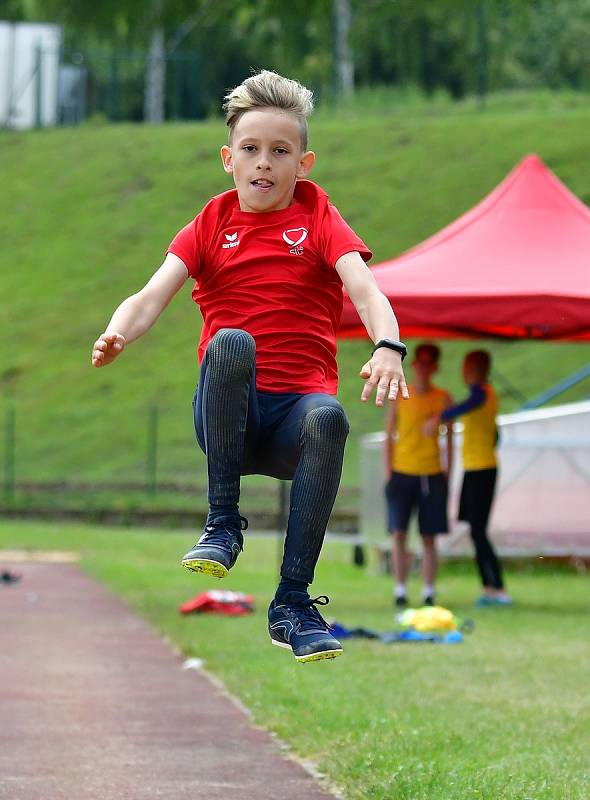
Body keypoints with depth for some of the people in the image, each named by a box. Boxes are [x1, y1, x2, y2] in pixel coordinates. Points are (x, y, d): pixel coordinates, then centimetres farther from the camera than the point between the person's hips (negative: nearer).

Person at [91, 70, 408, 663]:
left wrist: (387, 348, -33)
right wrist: (116, 333, -27)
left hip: (294, 416, 0)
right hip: (227, 415, 0)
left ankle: (292, 602, -26)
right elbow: (152, 296, -3)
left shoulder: (319, 221, 8)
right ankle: (222, 525, -23)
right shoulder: (210, 225, 12)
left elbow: (364, 289, -11)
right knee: (231, 342, -33)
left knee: (328, 417, -36)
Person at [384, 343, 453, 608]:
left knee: (429, 537, 1)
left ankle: (428, 592, 4)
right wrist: (388, 472, 0)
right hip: (402, 473, 0)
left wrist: (447, 470, 2)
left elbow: (449, 437, 8)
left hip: (432, 475, 0)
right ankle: (400, 590, 1)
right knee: (399, 533, -5)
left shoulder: (442, 398, 4)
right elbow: (389, 435, 6)